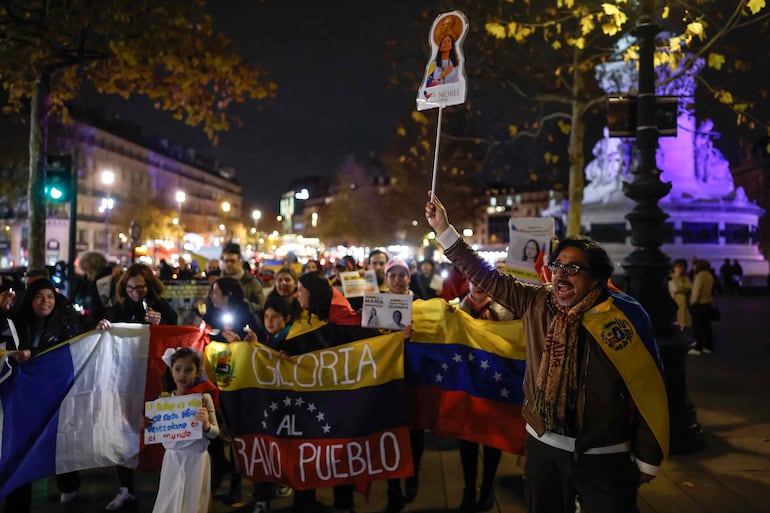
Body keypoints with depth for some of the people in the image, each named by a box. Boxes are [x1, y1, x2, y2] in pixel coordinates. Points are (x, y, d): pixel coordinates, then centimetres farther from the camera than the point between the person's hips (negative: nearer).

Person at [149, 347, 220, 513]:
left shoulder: (203, 397, -9)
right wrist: (149, 425, -3)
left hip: (195, 457, -4)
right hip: (171, 457, 4)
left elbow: (215, 432, -7)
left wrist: (206, 425, -28)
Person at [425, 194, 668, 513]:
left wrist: (648, 458, -6)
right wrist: (443, 229, -1)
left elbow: (648, 389, -10)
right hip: (544, 446, 4)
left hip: (604, 456, -4)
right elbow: (488, 278, 2)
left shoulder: (625, 317, -13)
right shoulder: (537, 303, -1)